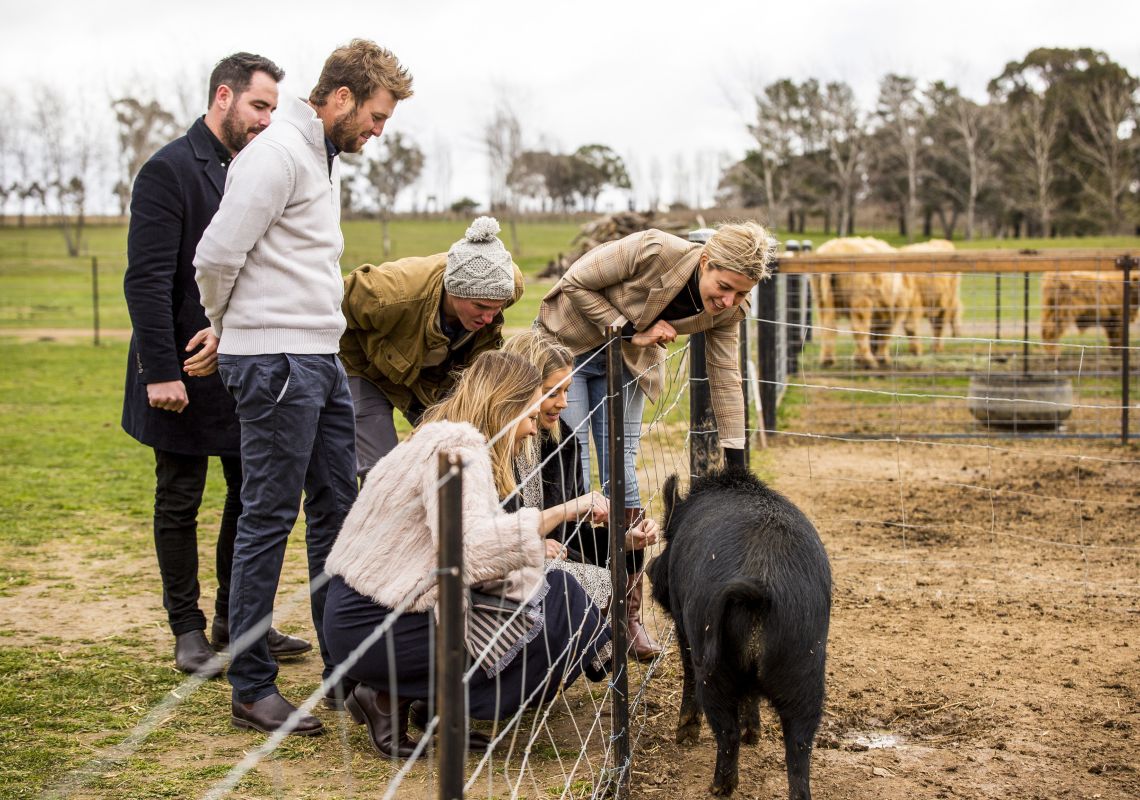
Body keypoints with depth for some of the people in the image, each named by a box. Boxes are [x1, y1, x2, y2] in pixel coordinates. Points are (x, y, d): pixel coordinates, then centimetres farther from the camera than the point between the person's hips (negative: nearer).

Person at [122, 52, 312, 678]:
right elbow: (147, 280, -16)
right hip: (184, 373, -7)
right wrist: (161, 371, -21)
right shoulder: (168, 171, -11)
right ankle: (188, 631, 16)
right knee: (179, 504, 5)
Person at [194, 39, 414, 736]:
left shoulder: (326, 157, 17)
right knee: (269, 519, -5)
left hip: (321, 361, 10)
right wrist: (231, 328, 0)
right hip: (276, 361, -10)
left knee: (337, 507, 13)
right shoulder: (279, 154, -14)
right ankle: (252, 690, 3)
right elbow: (216, 257, -17)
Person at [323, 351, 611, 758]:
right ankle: (394, 699, -6)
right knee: (553, 611, -8)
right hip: (374, 626, -10)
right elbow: (470, 547, -32)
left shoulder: (445, 438, 15)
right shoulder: (457, 446, -16)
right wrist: (565, 511, -25)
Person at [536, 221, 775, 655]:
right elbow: (574, 283, -23)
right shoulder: (652, 252, -32)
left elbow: (725, 379, -8)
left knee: (622, 480, -2)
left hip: (625, 360, 4)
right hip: (568, 343, -4)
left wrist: (737, 464, -8)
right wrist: (632, 329, -24)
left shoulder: (726, 311, -15)